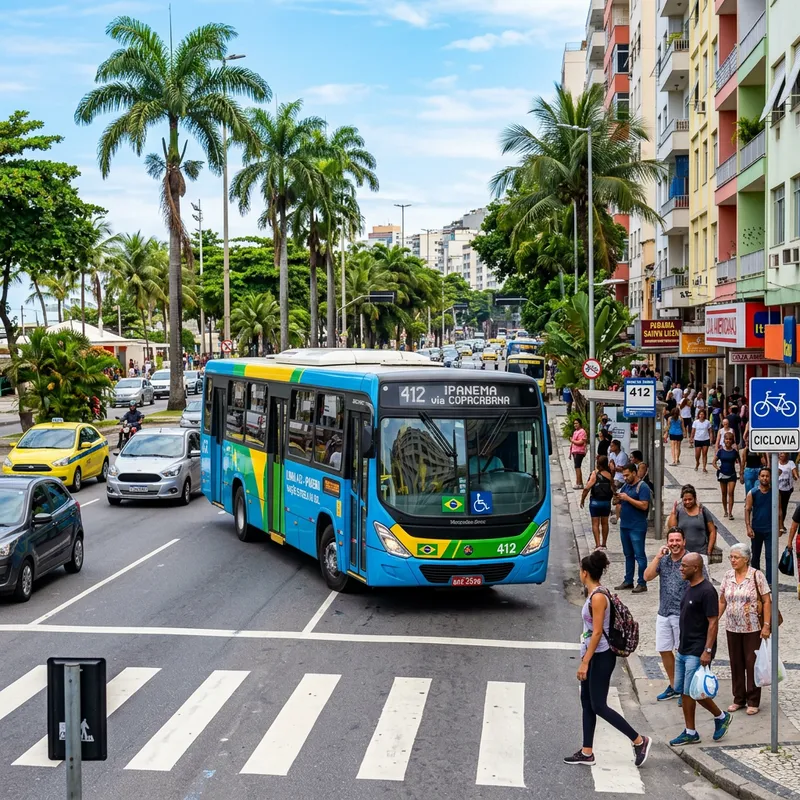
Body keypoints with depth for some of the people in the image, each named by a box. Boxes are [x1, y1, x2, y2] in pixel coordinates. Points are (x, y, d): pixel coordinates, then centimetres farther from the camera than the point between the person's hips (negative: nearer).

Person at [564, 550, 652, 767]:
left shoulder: (598, 597, -20)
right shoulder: (595, 593, 9)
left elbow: (597, 632, -22)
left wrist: (584, 662, -21)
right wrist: (585, 658, 21)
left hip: (600, 657, -10)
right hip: (594, 655, 10)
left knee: (598, 706, -4)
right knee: (587, 703, 11)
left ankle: (639, 741, 4)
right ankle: (587, 753, 17)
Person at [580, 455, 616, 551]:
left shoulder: (595, 474, -13)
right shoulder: (610, 475, -2)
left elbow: (587, 488, -18)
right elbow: (613, 490, 4)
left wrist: (582, 499, -8)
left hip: (595, 501, -4)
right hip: (607, 502, 4)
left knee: (595, 524, 2)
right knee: (605, 523, 15)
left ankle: (598, 544, -6)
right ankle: (603, 544, 21)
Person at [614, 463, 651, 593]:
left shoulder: (642, 487, -10)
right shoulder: (625, 486, 14)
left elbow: (644, 506, -19)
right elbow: (619, 504, 23)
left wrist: (628, 498, -19)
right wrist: (618, 499, 0)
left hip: (637, 527, -8)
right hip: (624, 526, 8)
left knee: (639, 555, -4)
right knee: (628, 554, 15)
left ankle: (642, 583, -1)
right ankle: (628, 581, 22)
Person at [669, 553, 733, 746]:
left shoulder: (707, 591, -17)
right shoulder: (690, 588, 11)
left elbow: (713, 623, -19)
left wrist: (707, 651, -22)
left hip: (697, 652, -9)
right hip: (683, 650, 9)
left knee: (694, 691, -6)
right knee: (684, 691, 9)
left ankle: (721, 716, 16)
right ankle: (690, 732, 16)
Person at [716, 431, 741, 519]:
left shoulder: (735, 451, -3)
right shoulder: (721, 451, -3)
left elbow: (739, 462, 6)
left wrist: (741, 472, -3)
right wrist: (716, 467, -16)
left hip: (732, 474, -1)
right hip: (722, 474, 1)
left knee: (731, 493, -10)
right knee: (724, 493, 11)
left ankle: (730, 513, -10)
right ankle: (725, 511, 25)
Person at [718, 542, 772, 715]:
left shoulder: (757, 576, -10)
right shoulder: (728, 576, 4)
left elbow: (767, 601, -9)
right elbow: (722, 601, 11)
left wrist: (766, 625, -14)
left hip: (752, 629, -4)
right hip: (732, 628, 4)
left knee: (752, 663, 2)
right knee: (736, 664, 10)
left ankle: (753, 701, 13)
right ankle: (738, 699, 22)